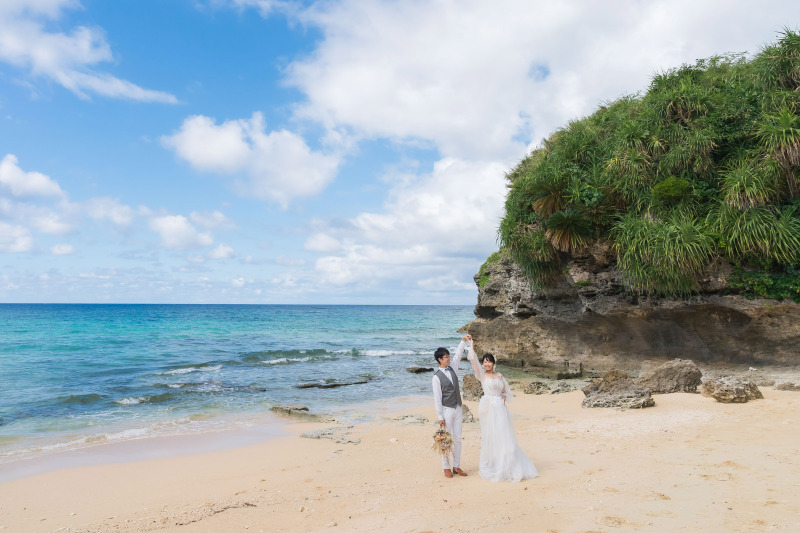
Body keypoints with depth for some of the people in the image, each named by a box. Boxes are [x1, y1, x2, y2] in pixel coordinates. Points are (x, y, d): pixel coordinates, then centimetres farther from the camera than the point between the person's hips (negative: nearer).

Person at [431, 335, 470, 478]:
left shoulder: (452, 367, 5)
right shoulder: (437, 376, -13)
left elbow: (458, 354, 7)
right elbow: (437, 398, -14)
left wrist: (463, 340, -7)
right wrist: (440, 417, -14)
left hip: (458, 409, 6)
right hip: (446, 410, -6)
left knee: (457, 439, 10)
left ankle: (457, 466, 19)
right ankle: (446, 467, 14)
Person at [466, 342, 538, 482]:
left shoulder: (499, 376, 14)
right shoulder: (482, 375, 3)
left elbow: (507, 391, 23)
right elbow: (473, 359, -8)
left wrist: (504, 396, 1)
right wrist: (471, 344, -1)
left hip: (500, 408, 3)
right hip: (487, 407, -3)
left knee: (504, 436, 3)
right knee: (489, 436, 1)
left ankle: (505, 467, 13)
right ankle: (489, 466, 11)